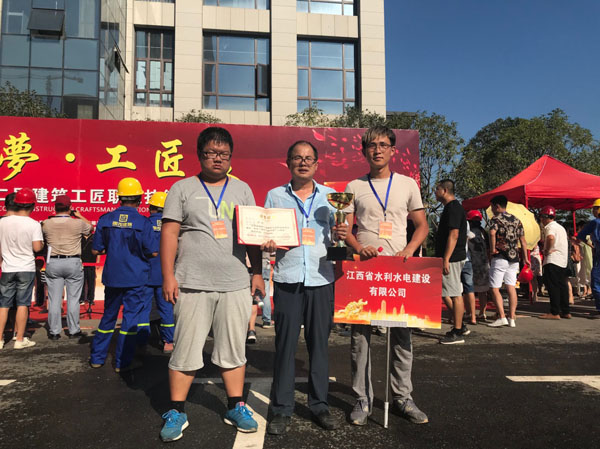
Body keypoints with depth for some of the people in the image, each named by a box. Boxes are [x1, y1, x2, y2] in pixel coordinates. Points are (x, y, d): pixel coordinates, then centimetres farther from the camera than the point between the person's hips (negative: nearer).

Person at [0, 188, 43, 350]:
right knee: (22, 304, 3)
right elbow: (37, 247, -14)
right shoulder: (33, 224, -11)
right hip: (26, 269, -3)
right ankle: (20, 339, 9)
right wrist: (42, 242, 7)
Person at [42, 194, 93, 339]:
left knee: (54, 299, 7)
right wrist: (80, 215, 21)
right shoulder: (78, 223, -8)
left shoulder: (46, 224, -2)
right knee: (73, 299, 6)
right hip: (73, 263, -2)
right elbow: (91, 228, 13)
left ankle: (54, 332, 14)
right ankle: (74, 330, 12)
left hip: (53, 263, 2)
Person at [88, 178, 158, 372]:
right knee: (131, 317, 4)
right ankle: (123, 362, 10)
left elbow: (96, 250, 4)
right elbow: (153, 252, -9)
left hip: (112, 276, 4)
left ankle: (97, 358, 26)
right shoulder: (142, 222, -10)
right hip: (135, 278, -4)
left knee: (108, 316, 17)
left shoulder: (106, 219, 0)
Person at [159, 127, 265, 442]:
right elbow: (169, 233, 0)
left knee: (234, 350, 11)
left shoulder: (242, 189, 12)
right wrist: (168, 276, -7)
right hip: (193, 285, -2)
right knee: (186, 351, 5)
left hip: (236, 285, 3)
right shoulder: (183, 188, 5)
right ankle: (176, 413, 21)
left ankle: (236, 407, 26)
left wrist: (257, 272, 6)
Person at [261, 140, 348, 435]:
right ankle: (281, 409, 15)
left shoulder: (331, 196, 11)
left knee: (319, 343, 7)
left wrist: (342, 234, -10)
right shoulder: (275, 196, 9)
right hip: (287, 278, -1)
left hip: (321, 278, 1)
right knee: (285, 343, 2)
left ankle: (319, 405, 22)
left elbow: (337, 235, 12)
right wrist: (267, 244, -13)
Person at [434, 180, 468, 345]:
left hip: (452, 259, -11)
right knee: (452, 293, 15)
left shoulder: (453, 208, -14)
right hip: (453, 258, 11)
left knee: (455, 294, -5)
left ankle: (457, 333, 2)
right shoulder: (452, 207, 18)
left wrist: (446, 259, -24)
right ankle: (459, 327, 23)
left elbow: (453, 235, -22)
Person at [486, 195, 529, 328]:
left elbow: (492, 233, -26)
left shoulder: (496, 219, -5)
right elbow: (523, 240, 14)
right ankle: (512, 318, 9)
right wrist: (525, 258, 18)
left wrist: (492, 249, -16)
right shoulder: (516, 220, 14)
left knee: (495, 288, -1)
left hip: (500, 257, -6)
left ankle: (502, 317, -8)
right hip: (514, 258, 7)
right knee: (511, 287, 9)